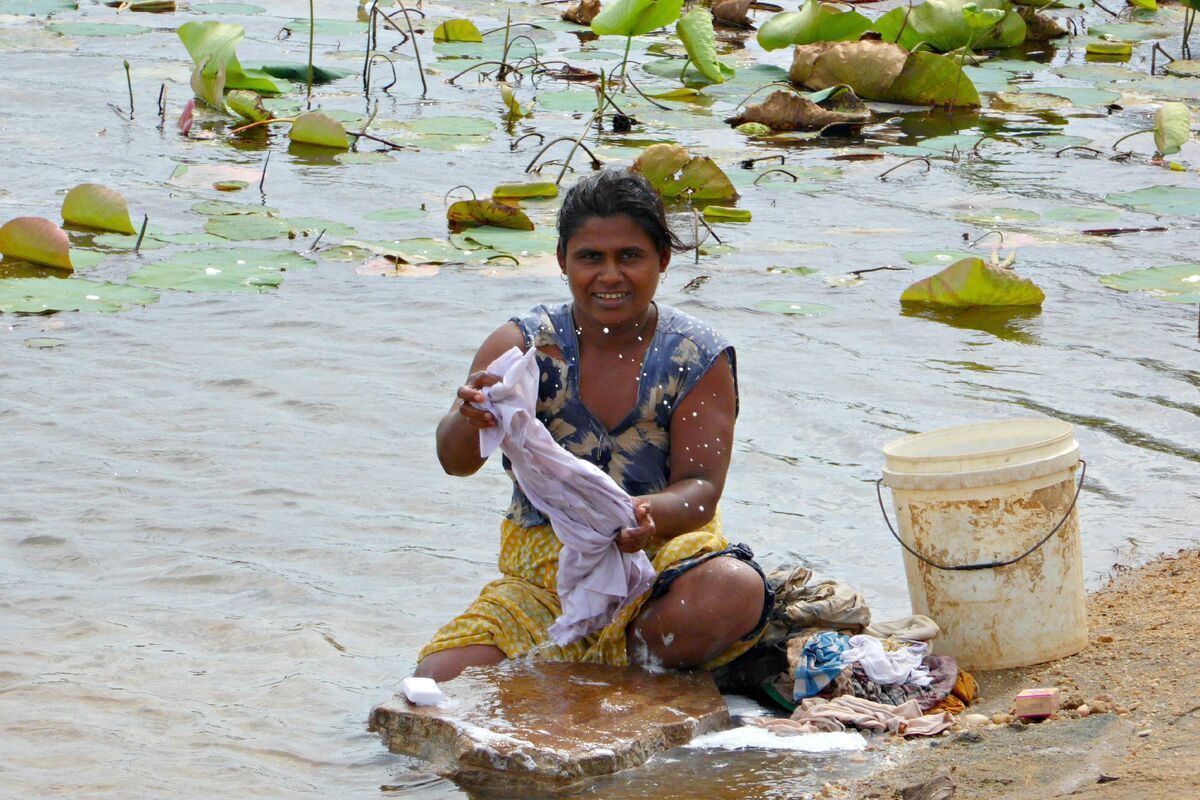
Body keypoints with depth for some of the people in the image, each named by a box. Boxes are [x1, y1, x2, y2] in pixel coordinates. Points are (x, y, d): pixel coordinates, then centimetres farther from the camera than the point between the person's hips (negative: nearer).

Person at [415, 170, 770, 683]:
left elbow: (701, 485, -9)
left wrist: (650, 514, -34)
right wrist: (471, 420, -38)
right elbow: (454, 462, -13)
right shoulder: (524, 345, -1)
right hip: (542, 563, 1)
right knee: (438, 682, -22)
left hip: (661, 551, 0)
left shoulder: (698, 357, -2)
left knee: (735, 592, -35)